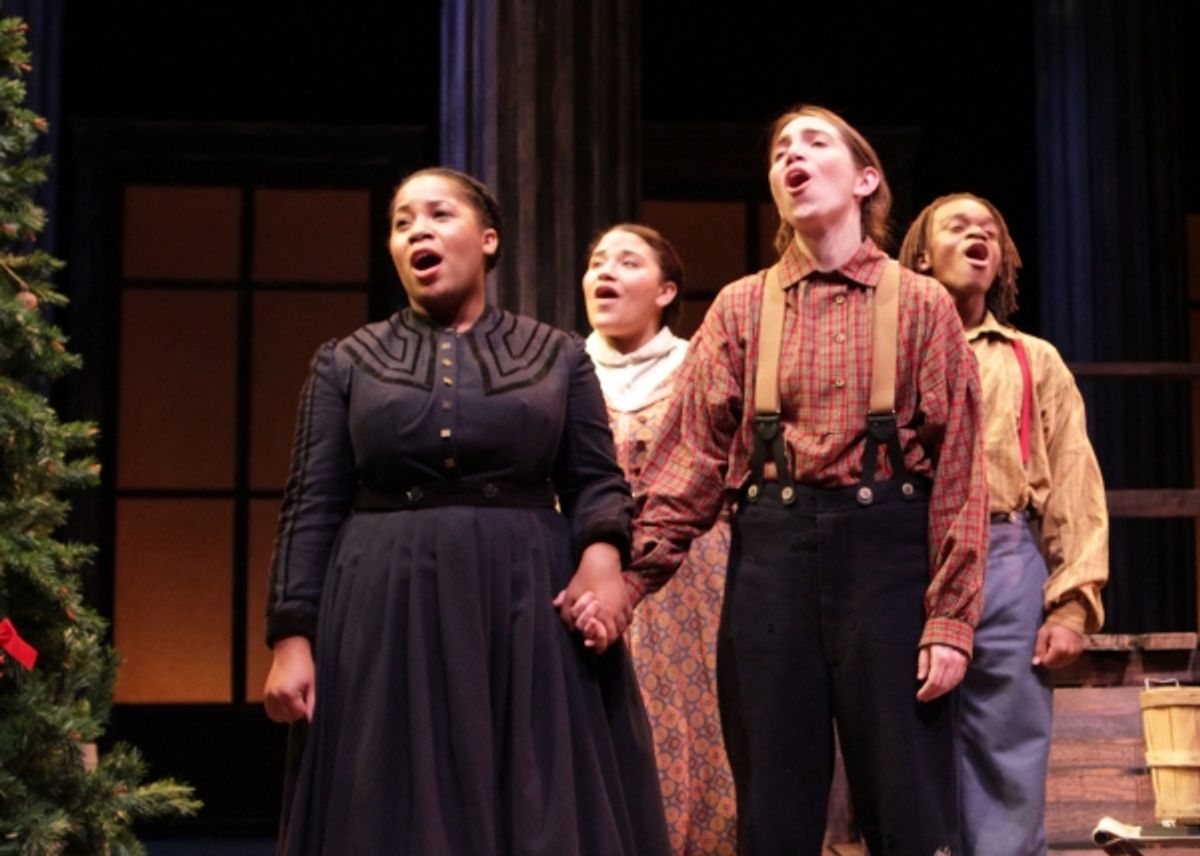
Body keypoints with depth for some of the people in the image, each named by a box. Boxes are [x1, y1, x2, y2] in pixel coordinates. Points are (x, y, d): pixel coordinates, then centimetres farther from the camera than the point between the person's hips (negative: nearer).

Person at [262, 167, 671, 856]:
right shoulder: (348, 363, 10)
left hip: (529, 613, 0)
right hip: (388, 620, 0)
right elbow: (312, 506, 5)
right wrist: (294, 636, -4)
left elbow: (597, 480, 7)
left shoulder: (557, 356, 10)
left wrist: (602, 552, -15)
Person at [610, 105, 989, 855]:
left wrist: (950, 618, -9)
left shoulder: (921, 306, 4)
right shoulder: (740, 308, 9)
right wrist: (631, 574, -13)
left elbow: (958, 467, -1)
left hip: (887, 549, -2)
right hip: (771, 551, 2)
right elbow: (694, 449, 0)